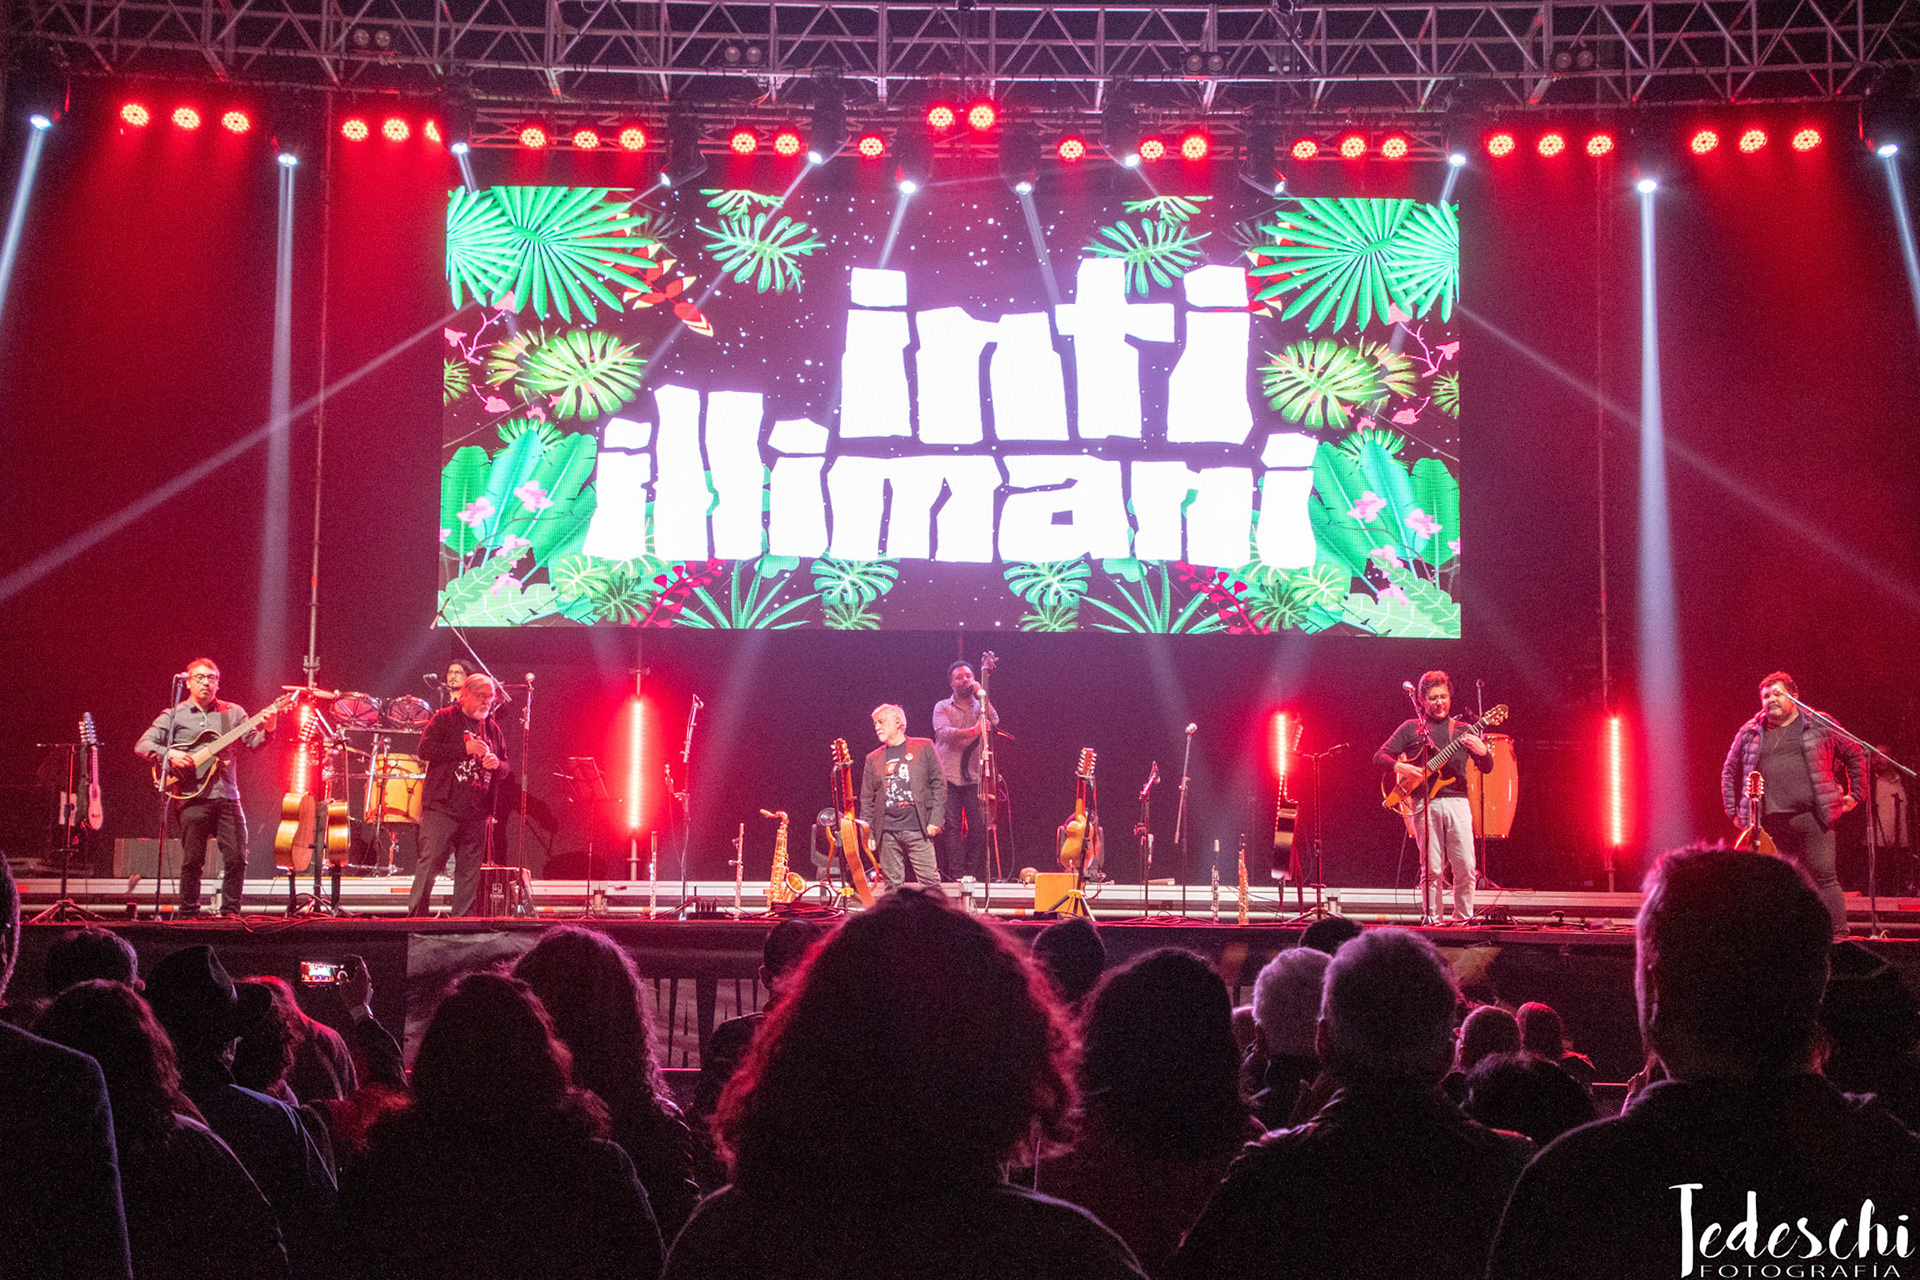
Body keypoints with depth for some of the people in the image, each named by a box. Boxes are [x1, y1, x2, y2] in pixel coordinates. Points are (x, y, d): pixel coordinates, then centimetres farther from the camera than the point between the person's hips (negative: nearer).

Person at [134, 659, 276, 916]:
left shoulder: (233, 712, 14)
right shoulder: (173, 716, 8)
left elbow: (254, 742, 7)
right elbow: (142, 745, 3)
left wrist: (267, 730, -13)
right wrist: (169, 754, -14)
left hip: (227, 797, 2)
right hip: (192, 796, -2)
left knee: (237, 859, -2)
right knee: (193, 861, -1)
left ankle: (230, 912, 8)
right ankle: (188, 914, 10)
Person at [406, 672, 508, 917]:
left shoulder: (493, 730, 18)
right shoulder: (444, 719, 3)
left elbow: (505, 767, 23)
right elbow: (425, 749, -10)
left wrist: (497, 764, -2)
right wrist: (465, 748, -14)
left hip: (476, 813, 5)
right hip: (442, 807, -5)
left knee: (470, 870, 5)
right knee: (430, 862, -9)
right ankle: (414, 915, -4)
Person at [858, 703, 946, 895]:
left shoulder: (923, 748, 7)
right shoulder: (873, 759, 15)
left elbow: (939, 784, 4)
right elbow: (867, 799, 14)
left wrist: (936, 820, -6)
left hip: (917, 828, -3)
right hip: (887, 832, 3)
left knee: (930, 882, -5)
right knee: (893, 885, 3)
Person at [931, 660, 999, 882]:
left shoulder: (981, 707, 13)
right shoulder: (943, 707, 6)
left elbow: (994, 722, -8)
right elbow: (944, 732, -13)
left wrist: (982, 695, -10)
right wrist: (973, 731, -28)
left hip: (974, 777, 2)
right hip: (948, 776, -2)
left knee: (978, 826, -6)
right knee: (952, 826, -6)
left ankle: (974, 874, 5)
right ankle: (955, 875, -5)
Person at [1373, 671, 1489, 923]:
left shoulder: (1463, 731, 15)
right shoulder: (1411, 728, 11)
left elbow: (1486, 767, 10)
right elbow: (1379, 756, 5)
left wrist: (1482, 752, -13)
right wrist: (1400, 767, -14)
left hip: (1457, 801, 2)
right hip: (1425, 804, -2)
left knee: (1466, 869, -5)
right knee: (1432, 869, -3)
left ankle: (1462, 918, 8)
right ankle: (1431, 919, 6)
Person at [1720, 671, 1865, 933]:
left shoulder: (1819, 726, 7)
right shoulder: (1749, 733, 12)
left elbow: (1855, 755, 14)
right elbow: (1729, 771, 22)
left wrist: (1855, 794, 10)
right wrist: (1733, 811, 15)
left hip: (1812, 818, -2)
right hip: (1769, 823, 2)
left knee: (1825, 879, -4)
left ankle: (1839, 935, 0)